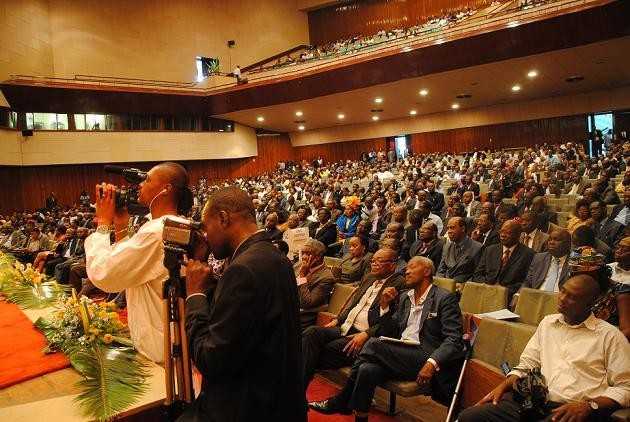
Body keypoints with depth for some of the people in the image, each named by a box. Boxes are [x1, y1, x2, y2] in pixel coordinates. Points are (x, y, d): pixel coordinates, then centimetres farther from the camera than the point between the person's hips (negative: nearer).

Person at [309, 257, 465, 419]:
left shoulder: (445, 299, -1)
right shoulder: (405, 297, 20)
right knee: (367, 369, -26)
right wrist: (385, 305, 4)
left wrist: (432, 364, -26)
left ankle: (341, 401, -9)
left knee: (374, 344, -23)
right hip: (400, 356, 6)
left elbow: (453, 340, -11)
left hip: (423, 360, -5)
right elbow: (389, 333, 18)